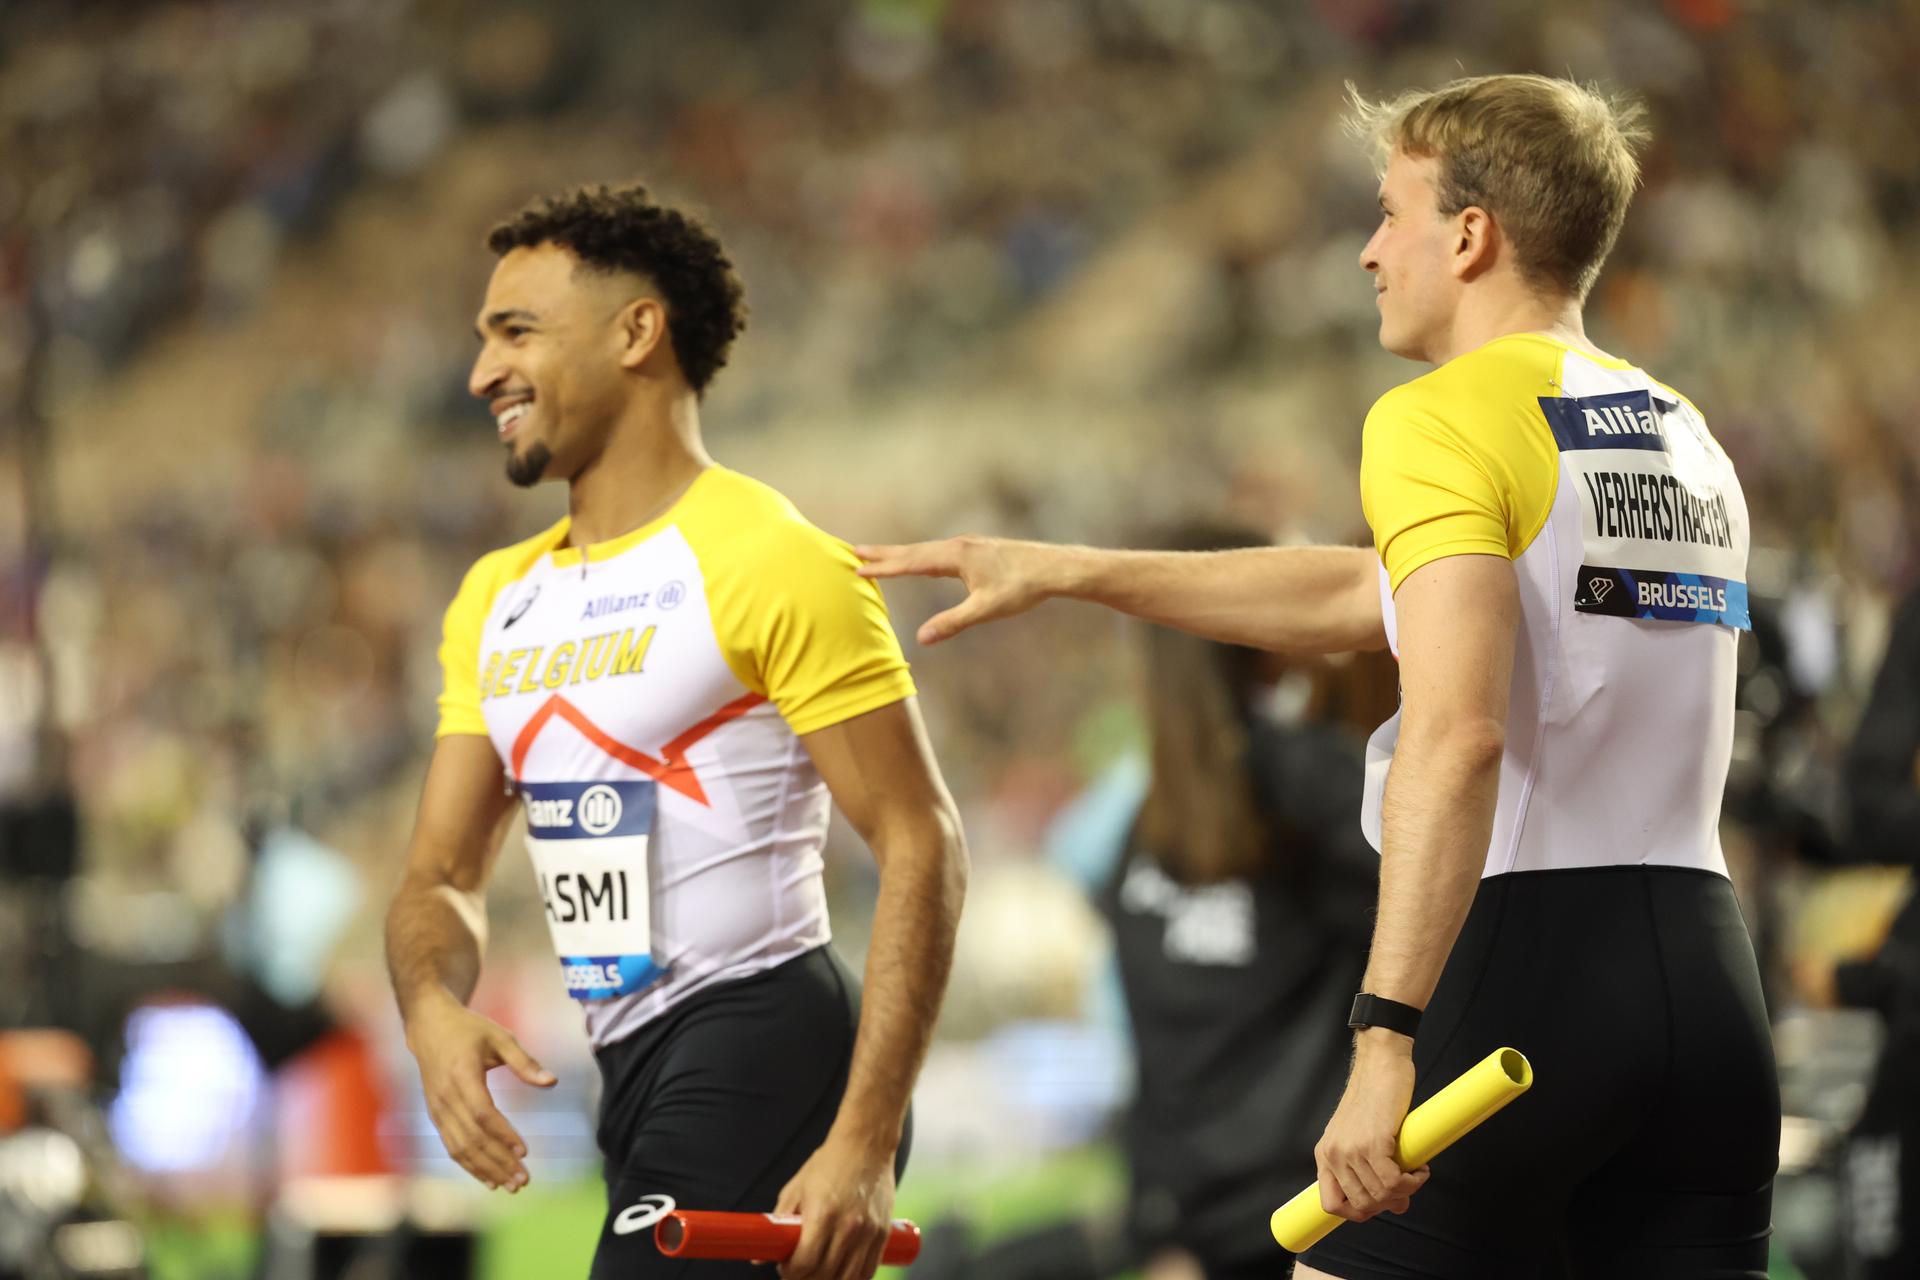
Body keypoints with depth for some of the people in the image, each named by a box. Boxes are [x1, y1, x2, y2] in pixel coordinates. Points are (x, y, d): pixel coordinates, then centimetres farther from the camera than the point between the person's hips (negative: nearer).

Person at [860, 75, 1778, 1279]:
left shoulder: (1440, 420, -7)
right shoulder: (1687, 437, 18)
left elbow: (1455, 736, -22)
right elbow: (1371, 597, 26)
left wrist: (1386, 1038, -27)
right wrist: (1065, 571, 29)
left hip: (1525, 963, -7)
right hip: (1708, 982, 7)